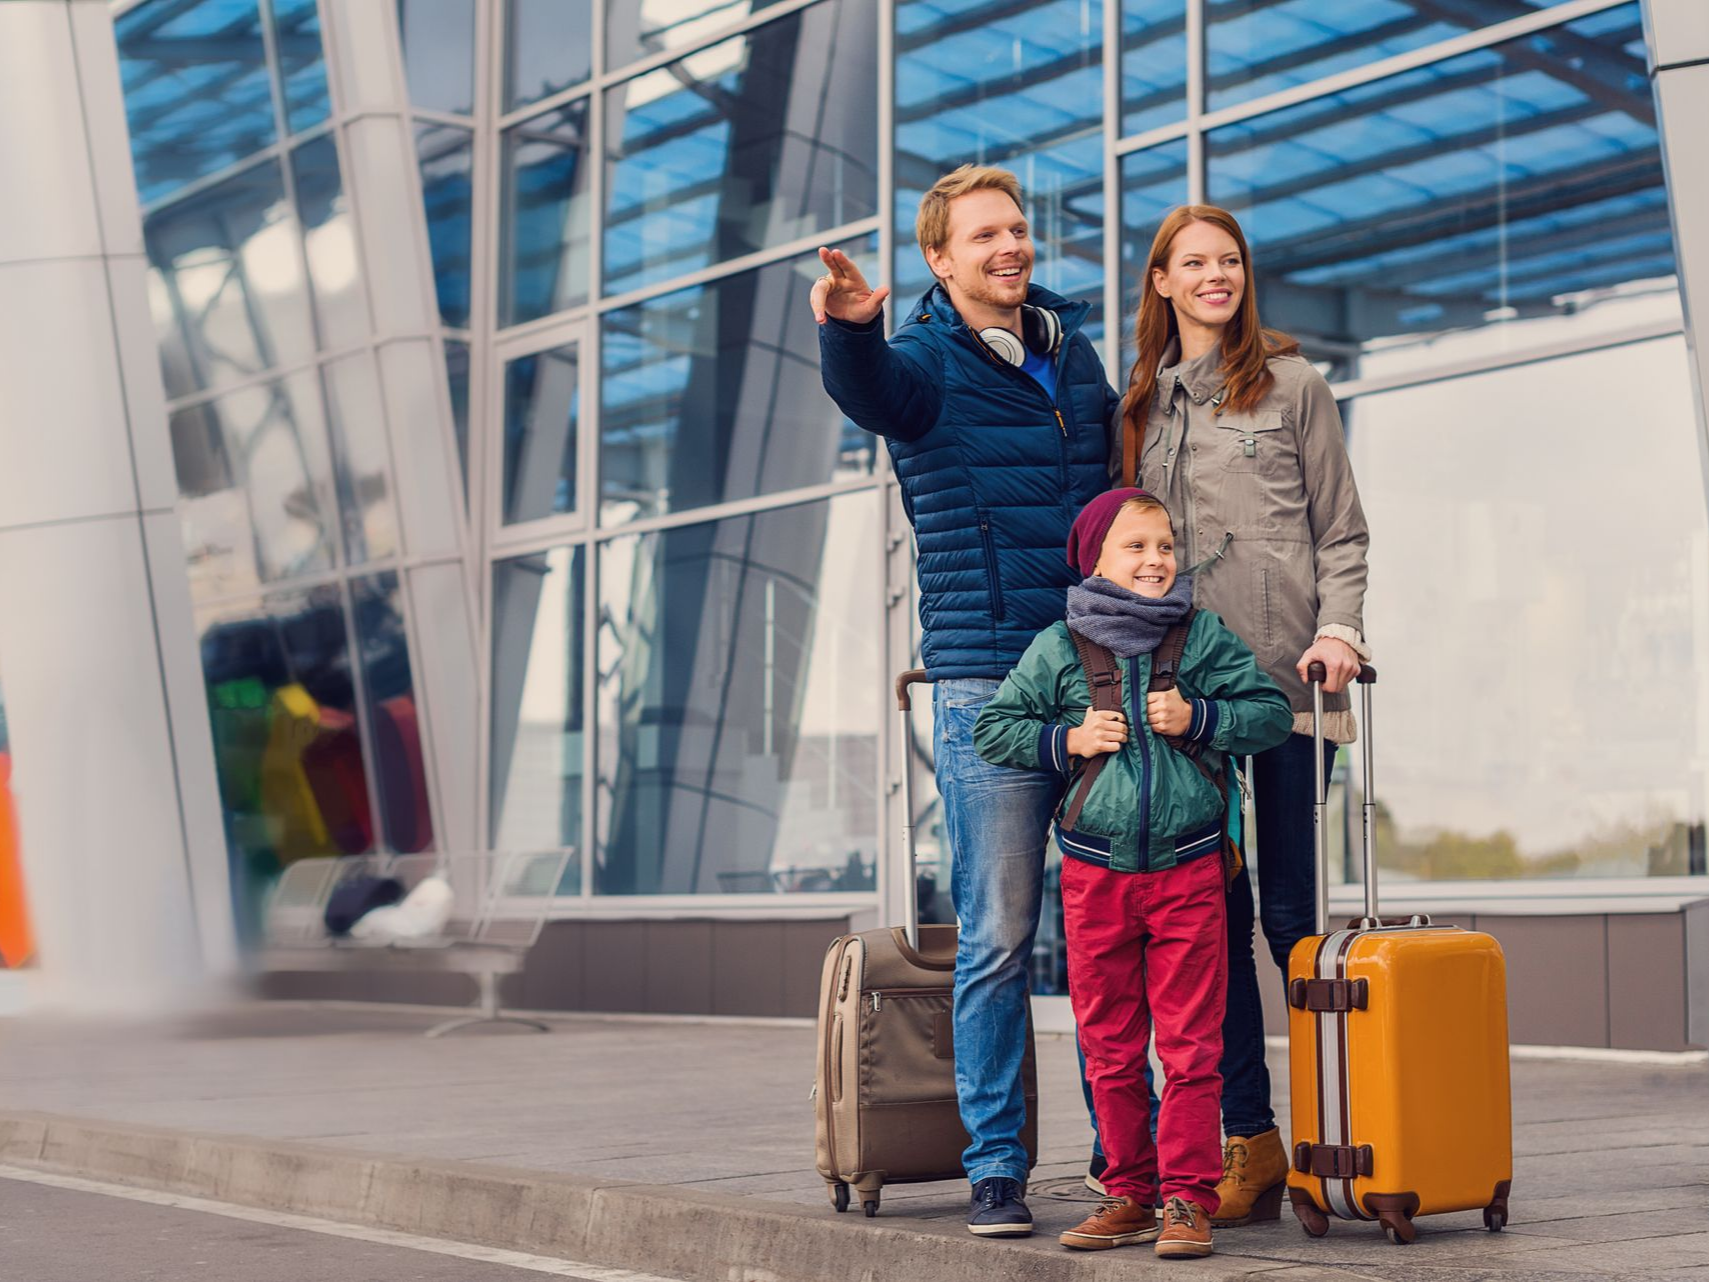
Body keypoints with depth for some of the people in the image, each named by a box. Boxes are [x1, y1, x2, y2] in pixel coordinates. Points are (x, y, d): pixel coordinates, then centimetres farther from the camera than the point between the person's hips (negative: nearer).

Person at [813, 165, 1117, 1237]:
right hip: (988, 676, -4)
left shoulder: (1074, 347, 15)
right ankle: (996, 1167, 6)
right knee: (999, 937, -3)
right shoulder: (924, 361, -1)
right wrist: (848, 326, -49)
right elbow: (867, 388, -26)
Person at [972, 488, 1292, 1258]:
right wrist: (1065, 741, -8)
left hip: (1188, 870, -1)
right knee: (1109, 1048, 8)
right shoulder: (1058, 647, 1)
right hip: (1095, 871, 1)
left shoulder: (1205, 637, 2)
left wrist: (1199, 719, -11)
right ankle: (1128, 1192, 19)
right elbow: (993, 728, 6)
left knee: (1190, 1043, -1)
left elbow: (1272, 714, 3)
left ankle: (1187, 1195, 7)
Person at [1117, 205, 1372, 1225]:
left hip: (1285, 680, -3)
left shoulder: (1291, 384, 8)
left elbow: (1343, 530, 6)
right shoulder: (1143, 406, 17)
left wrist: (1338, 629, -10)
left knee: (1290, 912, -3)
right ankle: (1251, 1140, 5)